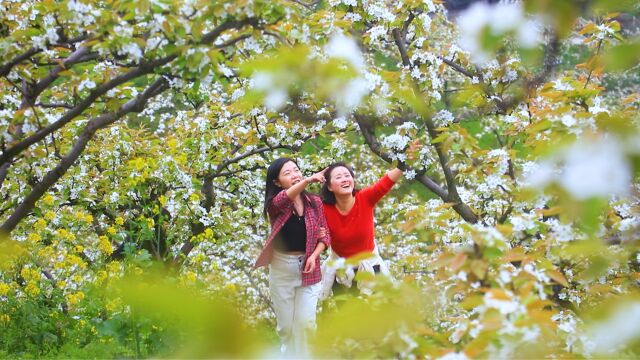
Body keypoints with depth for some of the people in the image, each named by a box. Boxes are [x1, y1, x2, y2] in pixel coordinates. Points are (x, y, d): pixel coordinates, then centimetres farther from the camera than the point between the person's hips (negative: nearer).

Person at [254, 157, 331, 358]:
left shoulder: (315, 202, 0)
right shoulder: (275, 204, -7)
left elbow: (325, 235, 4)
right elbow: (284, 198, -32)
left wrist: (314, 256, -16)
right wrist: (308, 181, -50)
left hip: (308, 269, 1)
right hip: (281, 268, 0)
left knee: (305, 323, -4)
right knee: (286, 325, 8)